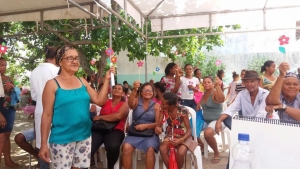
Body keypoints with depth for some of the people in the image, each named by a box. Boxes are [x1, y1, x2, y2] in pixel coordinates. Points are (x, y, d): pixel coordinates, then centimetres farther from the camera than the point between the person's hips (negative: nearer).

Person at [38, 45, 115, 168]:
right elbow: (47, 115, -9)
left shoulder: (82, 81, 4)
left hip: (84, 136, 5)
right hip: (62, 139, -4)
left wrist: (106, 79, -3)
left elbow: (99, 100, 3)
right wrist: (44, 144, -8)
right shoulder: (52, 84, -9)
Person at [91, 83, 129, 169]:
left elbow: (118, 116, -11)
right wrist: (107, 80, -2)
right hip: (99, 129, 2)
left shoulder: (124, 104, 9)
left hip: (115, 131, -2)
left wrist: (100, 117, -6)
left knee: (113, 146, -36)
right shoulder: (106, 101, 18)